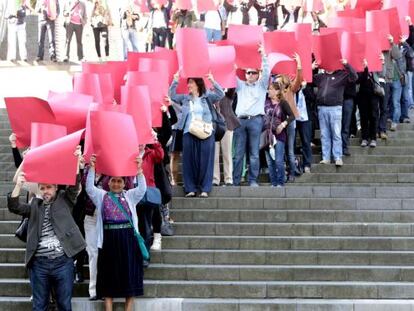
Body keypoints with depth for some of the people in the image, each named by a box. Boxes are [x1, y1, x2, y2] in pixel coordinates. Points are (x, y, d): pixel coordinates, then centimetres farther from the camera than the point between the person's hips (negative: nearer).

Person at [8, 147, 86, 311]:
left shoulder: (64, 200, 9)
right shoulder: (35, 205, 13)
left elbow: (75, 183, -3)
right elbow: (14, 207, 2)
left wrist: (76, 161, -17)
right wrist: (19, 185, -14)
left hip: (63, 261, -2)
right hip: (39, 263, 2)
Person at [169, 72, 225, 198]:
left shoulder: (207, 96, 7)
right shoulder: (185, 98, 14)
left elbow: (221, 94, -4)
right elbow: (172, 96, 9)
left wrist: (212, 81, -14)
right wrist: (175, 81, 0)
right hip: (189, 133, 2)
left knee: (205, 161, -1)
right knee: (189, 161, 1)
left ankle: (205, 189, 5)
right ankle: (190, 188, 7)